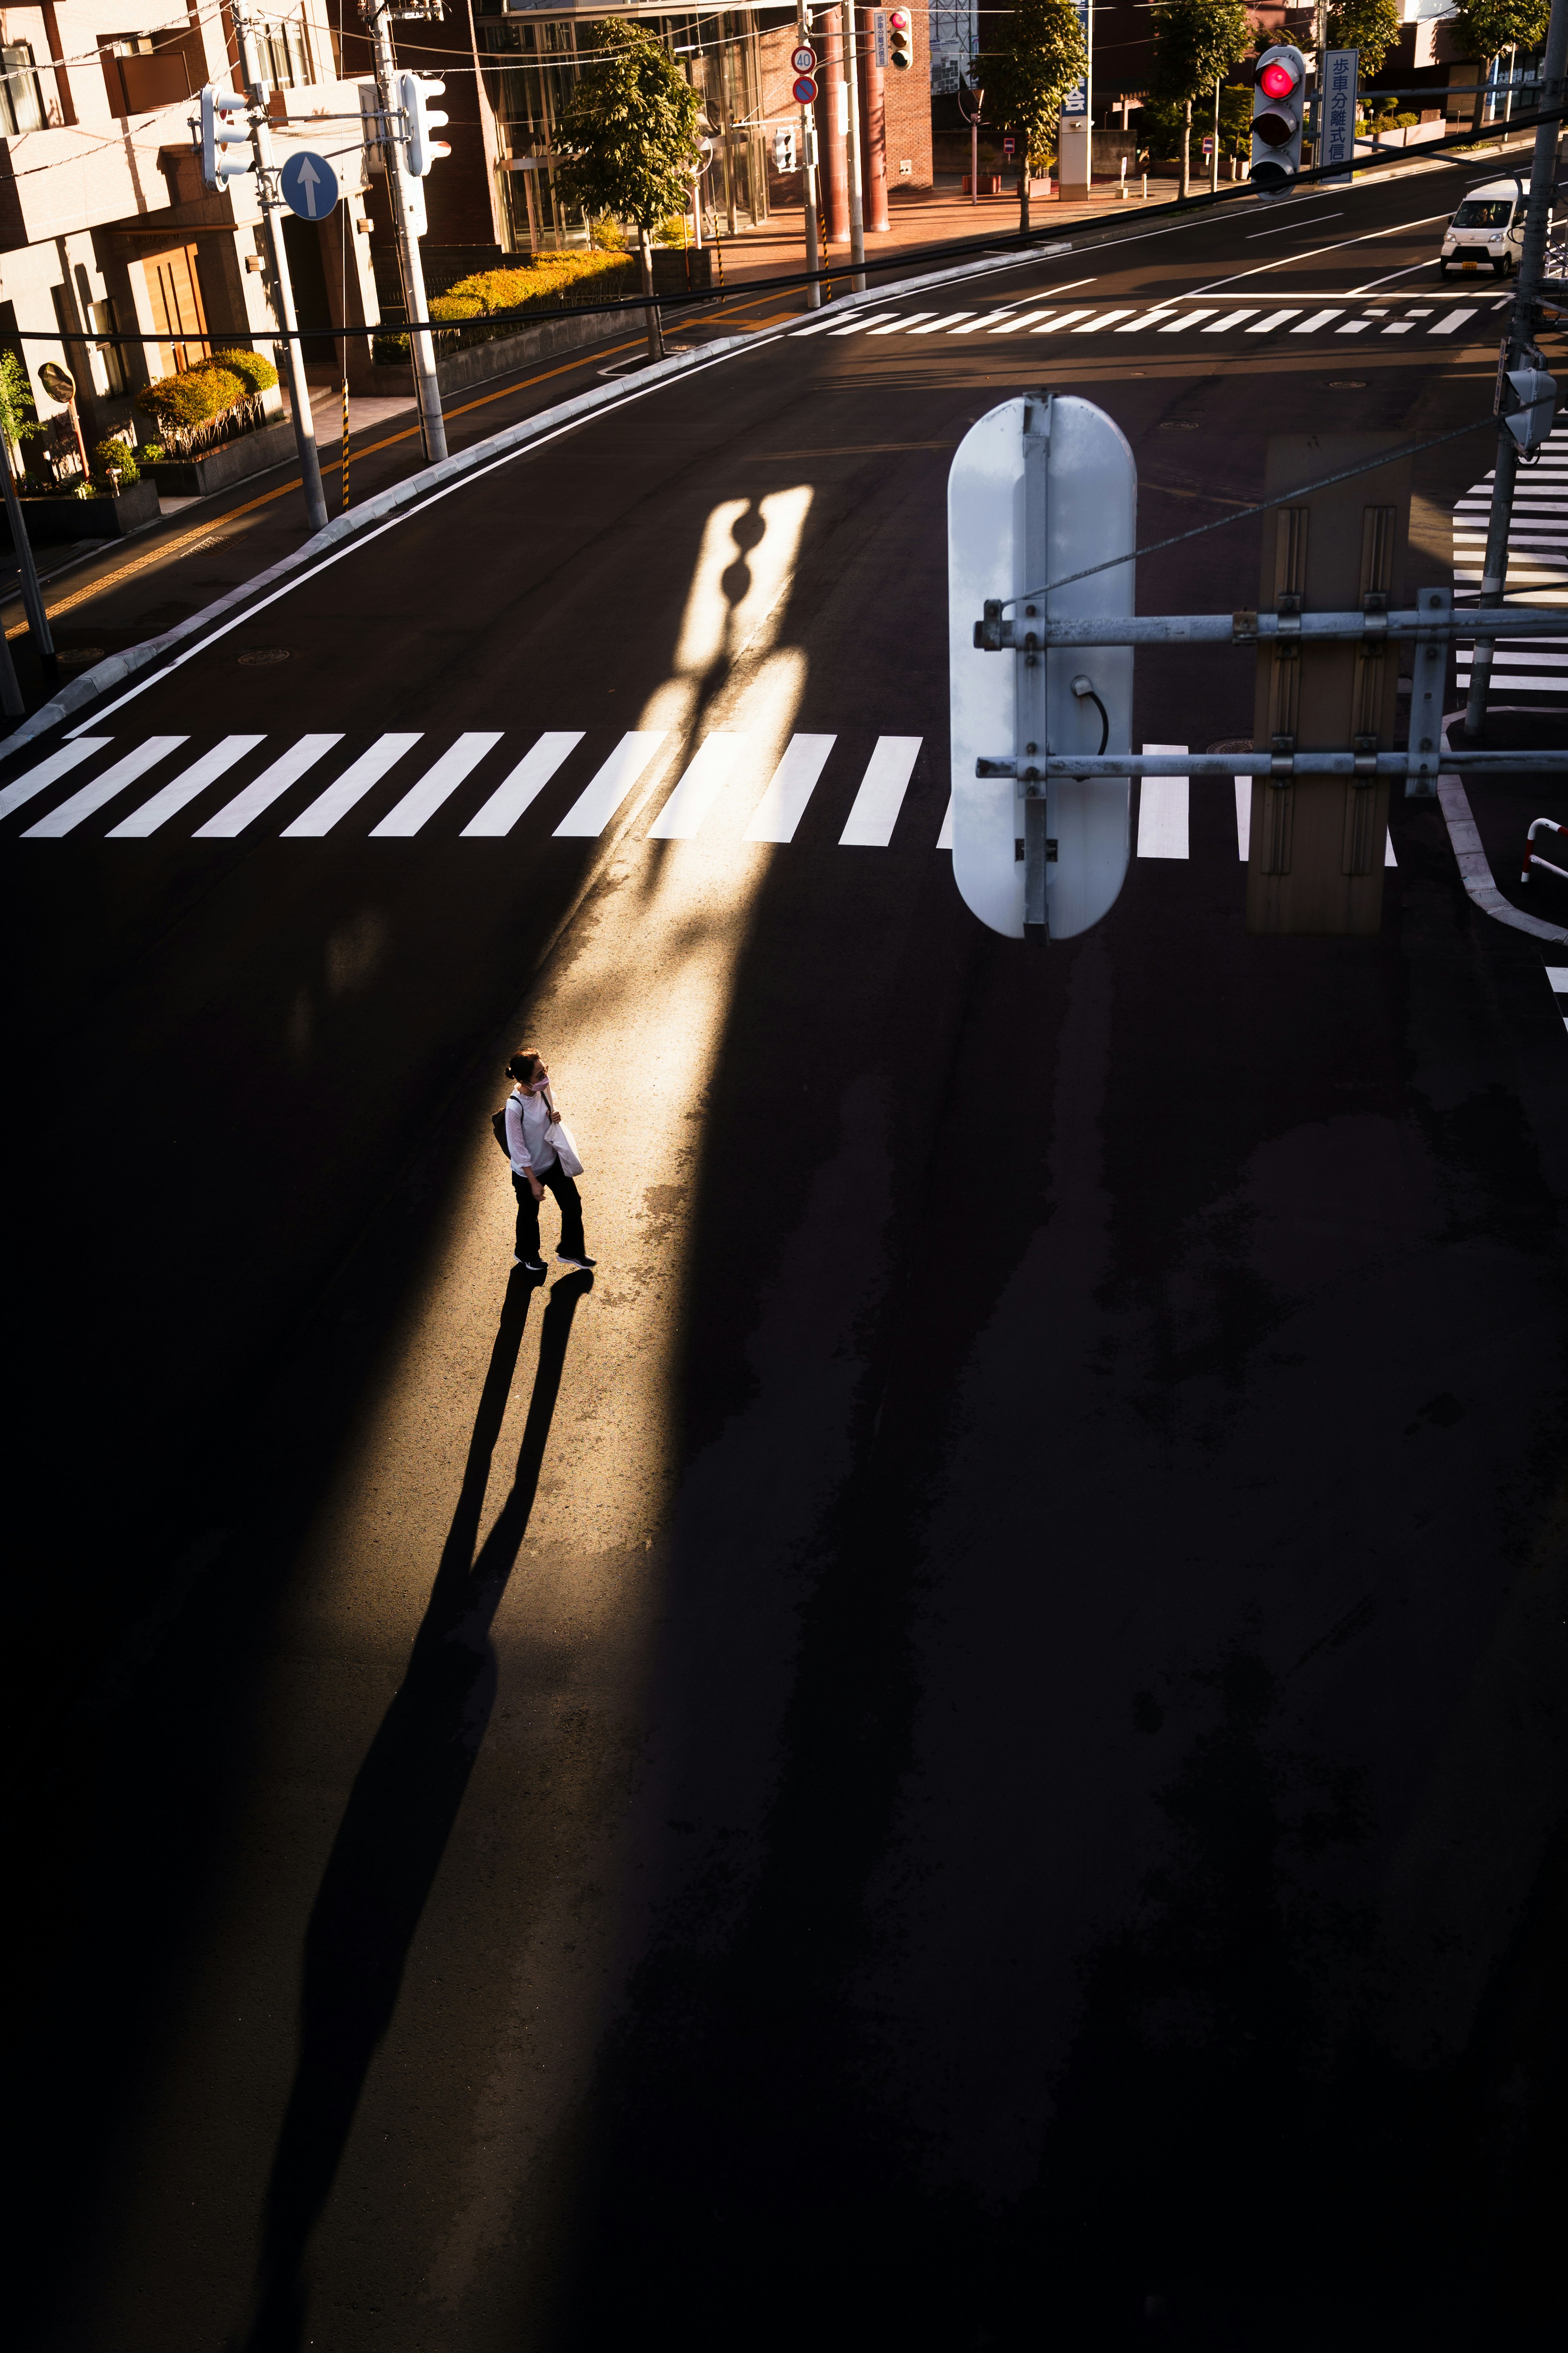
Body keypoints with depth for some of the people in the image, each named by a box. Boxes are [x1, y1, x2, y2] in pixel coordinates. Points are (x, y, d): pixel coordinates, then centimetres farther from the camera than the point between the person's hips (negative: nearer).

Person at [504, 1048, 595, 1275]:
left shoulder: (543, 1087, -15)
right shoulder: (515, 1107, -34)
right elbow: (517, 1149, -25)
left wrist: (554, 1113, -14)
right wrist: (534, 1182, -19)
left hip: (553, 1160, 6)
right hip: (529, 1171, -6)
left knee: (573, 1204, 15)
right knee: (529, 1215, 19)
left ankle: (571, 1252, 39)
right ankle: (526, 1255, 47)